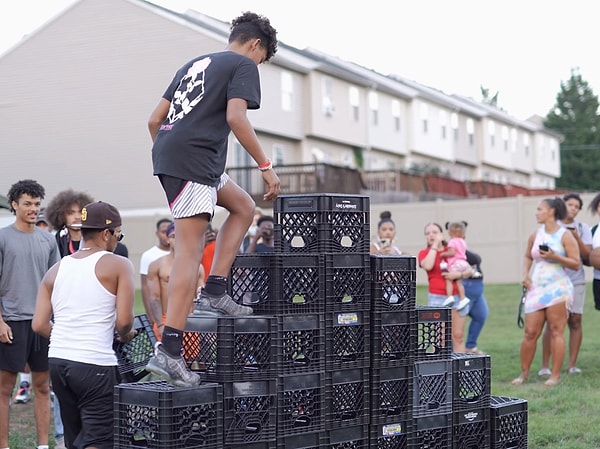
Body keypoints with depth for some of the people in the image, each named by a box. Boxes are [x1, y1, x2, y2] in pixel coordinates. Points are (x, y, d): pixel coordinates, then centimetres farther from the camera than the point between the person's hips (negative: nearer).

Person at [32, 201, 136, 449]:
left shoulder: (55, 270, 13)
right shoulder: (118, 265, -3)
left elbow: (39, 324, 8)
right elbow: (124, 321, -10)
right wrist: (125, 335, 12)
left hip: (58, 360, 7)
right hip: (95, 364, -7)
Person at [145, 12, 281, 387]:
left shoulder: (195, 64, 27)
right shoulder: (244, 65, 3)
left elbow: (154, 120, 24)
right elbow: (235, 117, -14)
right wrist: (266, 166, -10)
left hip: (167, 155, 9)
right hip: (195, 157, -9)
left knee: (244, 207, 22)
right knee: (190, 251, -11)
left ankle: (215, 291, 13)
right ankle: (168, 351, -16)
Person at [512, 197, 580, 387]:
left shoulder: (565, 235, -3)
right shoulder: (535, 234, 11)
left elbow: (576, 264, -6)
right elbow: (528, 257, 23)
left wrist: (555, 256, -17)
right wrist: (525, 274, 7)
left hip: (558, 288, -4)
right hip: (536, 288, 4)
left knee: (556, 332, -4)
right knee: (530, 332, 2)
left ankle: (555, 375, 0)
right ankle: (524, 373, 13)